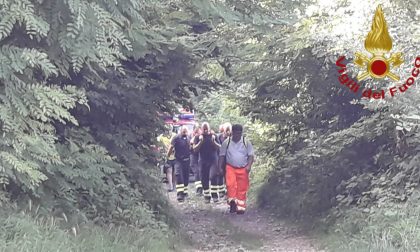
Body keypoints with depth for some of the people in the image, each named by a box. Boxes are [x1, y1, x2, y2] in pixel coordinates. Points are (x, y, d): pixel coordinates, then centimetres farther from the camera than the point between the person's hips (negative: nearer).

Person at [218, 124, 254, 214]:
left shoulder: (246, 142, 4)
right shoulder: (226, 142, 4)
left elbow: (251, 155, 3)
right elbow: (222, 156, 9)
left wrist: (249, 166, -11)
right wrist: (220, 167, 3)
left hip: (243, 169, 1)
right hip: (231, 168, -1)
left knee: (242, 188, 0)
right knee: (231, 184, -25)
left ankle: (240, 207, 8)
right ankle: (232, 201, -24)